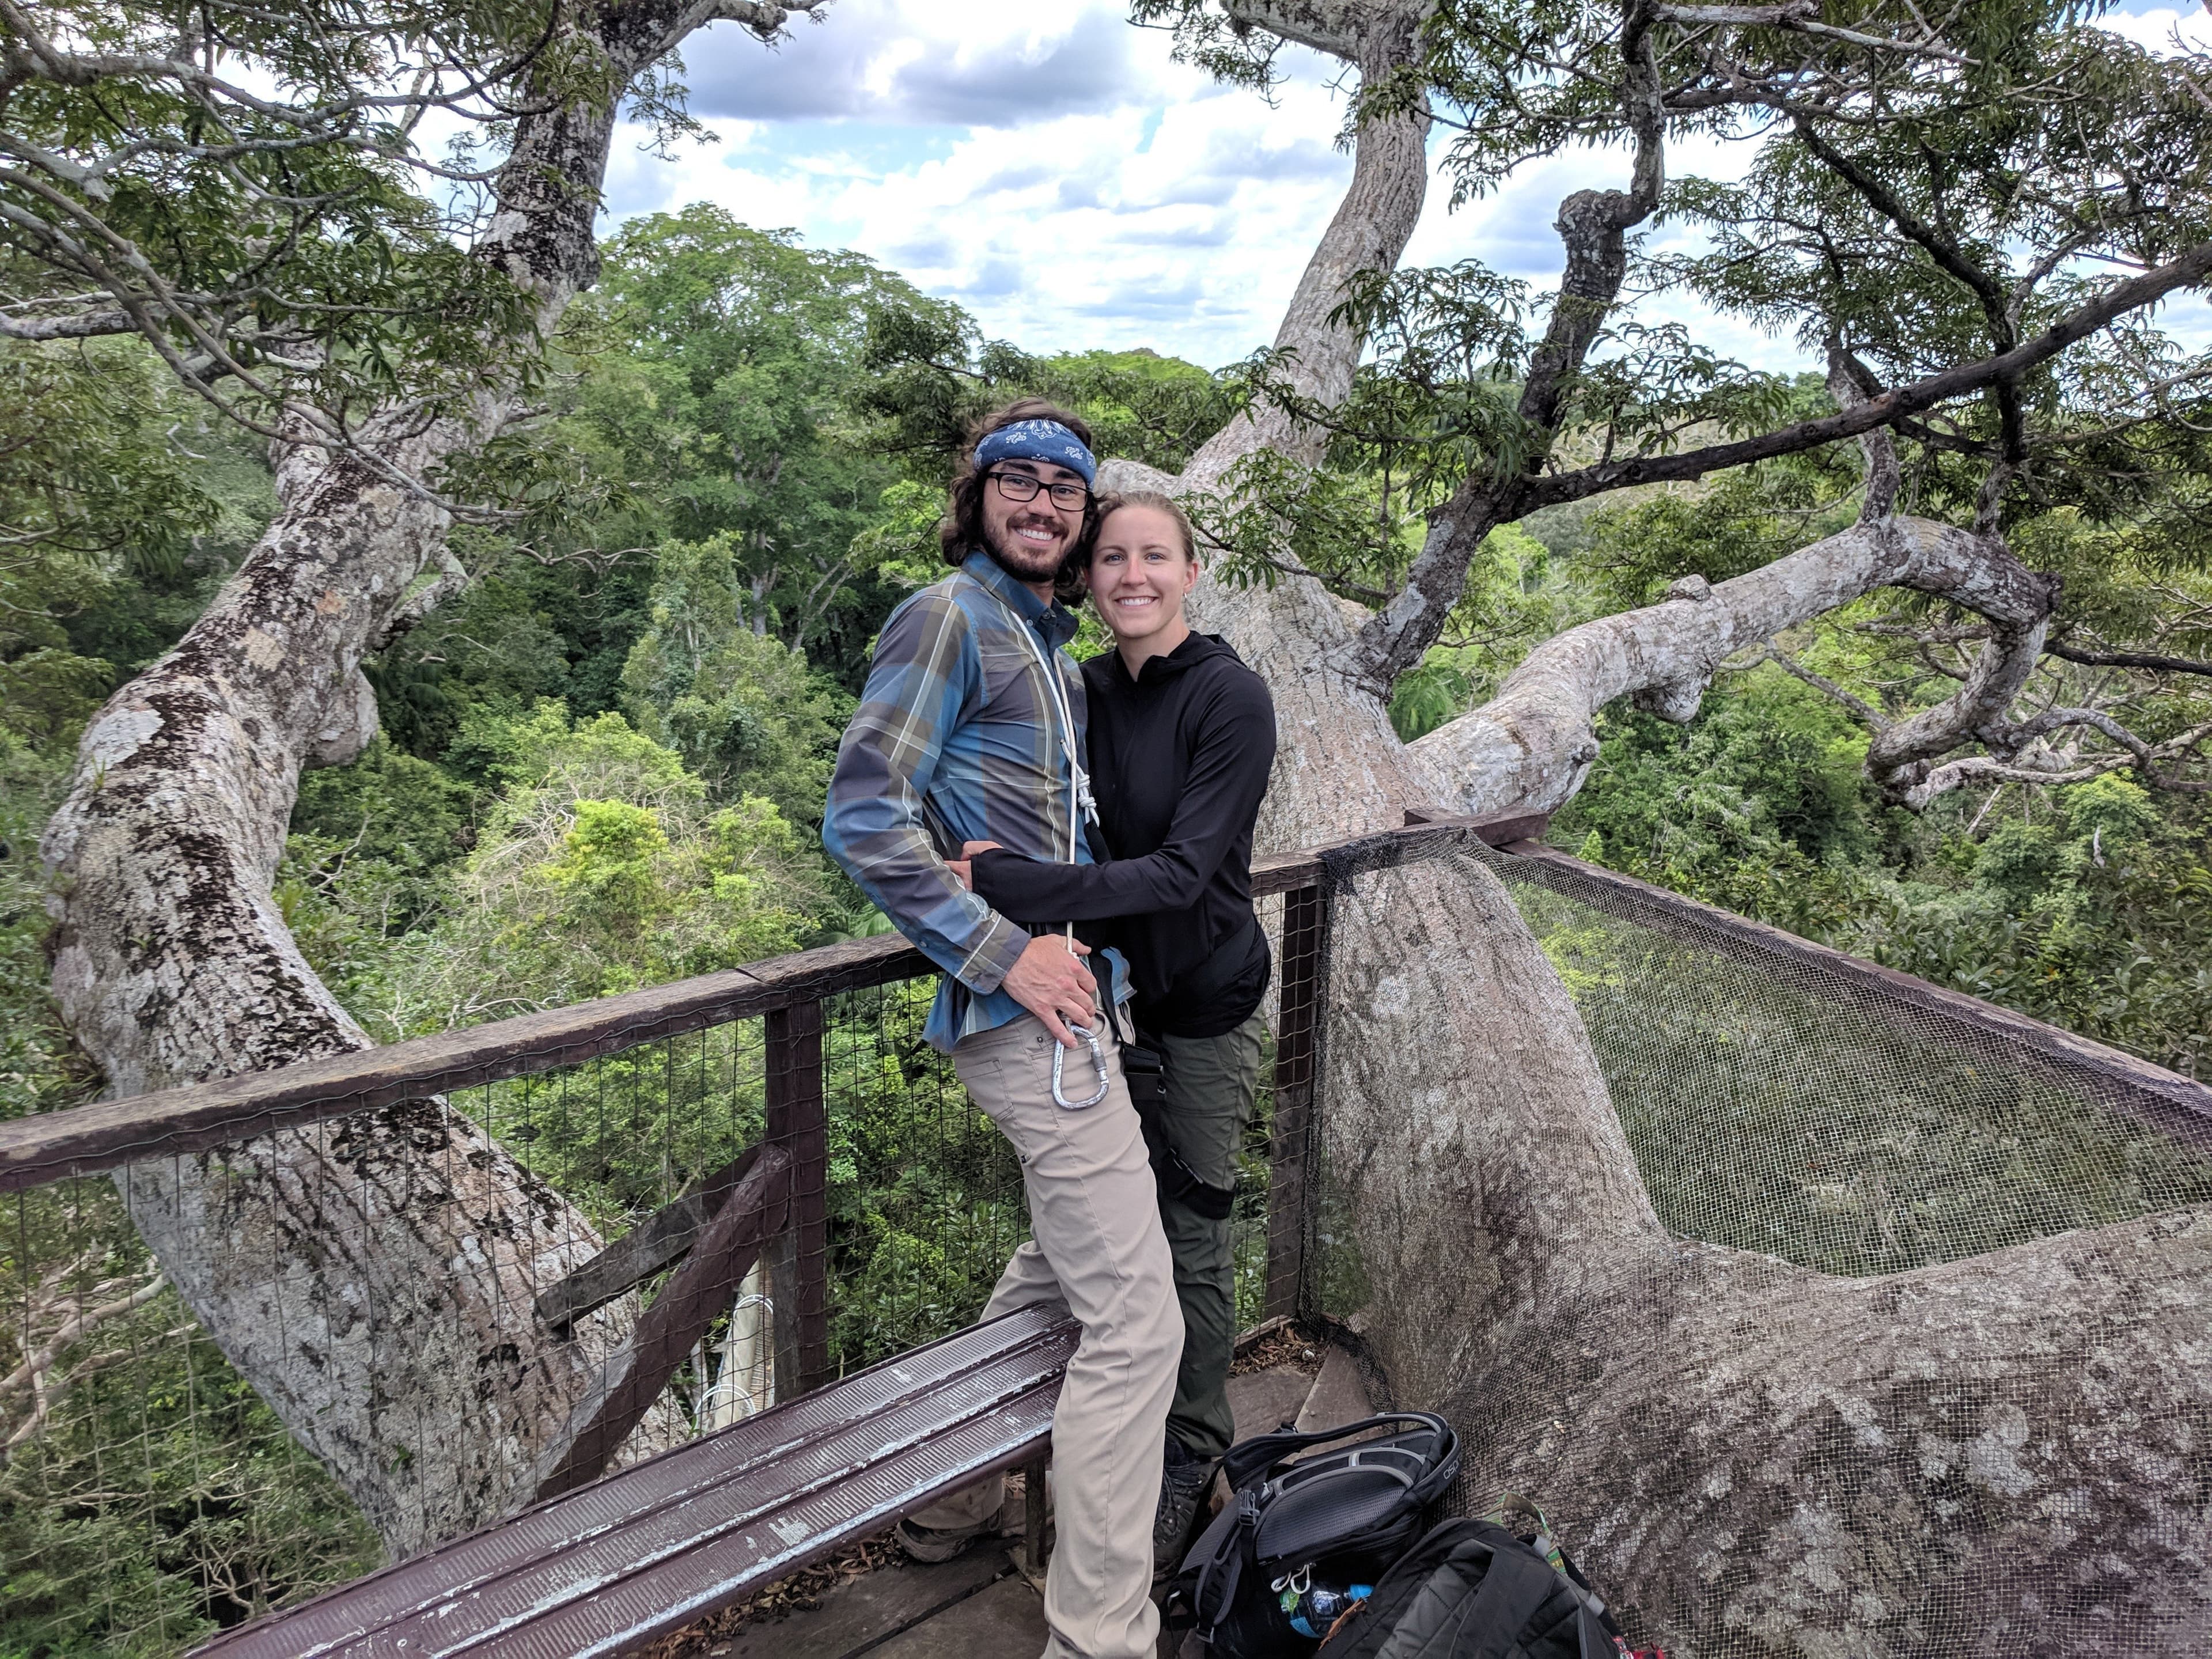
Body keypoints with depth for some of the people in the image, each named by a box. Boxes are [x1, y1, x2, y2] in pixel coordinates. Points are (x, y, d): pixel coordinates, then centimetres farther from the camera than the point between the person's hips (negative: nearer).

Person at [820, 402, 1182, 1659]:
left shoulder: (1049, 643, 19)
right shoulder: (949, 619, -9)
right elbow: (865, 815, -17)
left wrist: (1089, 939, 13)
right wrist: (1006, 951, -19)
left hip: (1069, 995, 10)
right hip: (1032, 1014, -10)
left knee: (1061, 1267, 25)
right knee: (1136, 1320, -6)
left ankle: (953, 1493, 41)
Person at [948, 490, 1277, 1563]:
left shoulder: (1230, 698, -19)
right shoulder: (1085, 690, -1)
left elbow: (1183, 871, -28)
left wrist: (1001, 884, -34)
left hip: (1205, 1001, -5)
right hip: (1111, 989, 6)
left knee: (1190, 1241, 6)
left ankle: (1193, 1455, 29)